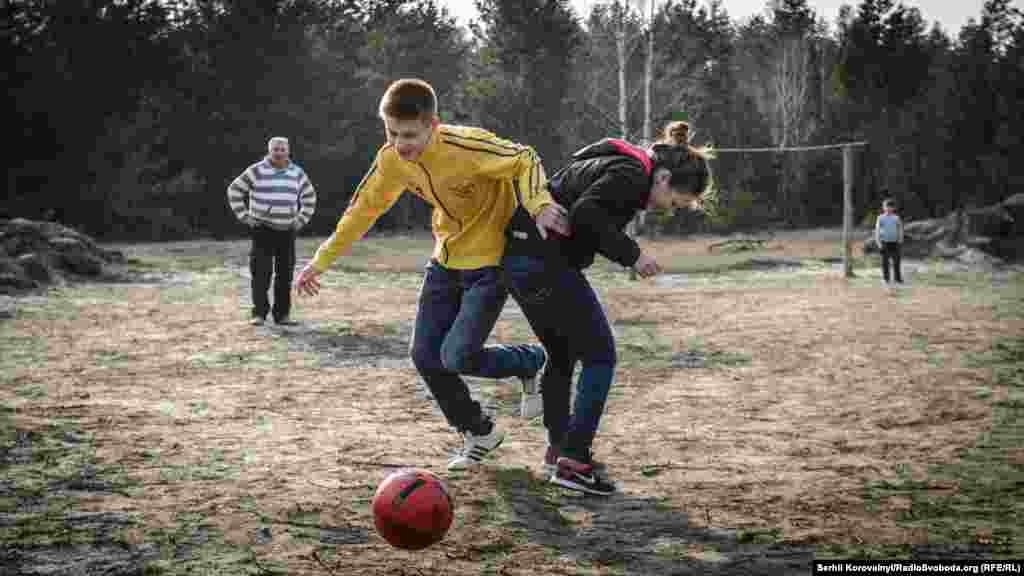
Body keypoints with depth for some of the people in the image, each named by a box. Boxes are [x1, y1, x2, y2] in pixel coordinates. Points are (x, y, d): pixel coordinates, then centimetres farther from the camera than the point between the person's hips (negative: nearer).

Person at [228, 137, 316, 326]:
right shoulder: (257, 171, -5)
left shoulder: (297, 173, 7)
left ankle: (282, 314, 10)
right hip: (263, 230, -3)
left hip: (287, 231, 3)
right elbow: (234, 190, 0)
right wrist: (244, 217, -4)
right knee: (261, 273, -8)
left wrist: (302, 220, 12)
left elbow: (309, 196, 22)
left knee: (285, 274, 3)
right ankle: (259, 313, -3)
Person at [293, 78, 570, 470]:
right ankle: (479, 434, 24)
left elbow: (524, 160, -21)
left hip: (491, 263, -7)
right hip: (446, 261, 7)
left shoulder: (466, 146, -29)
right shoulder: (391, 159, -9)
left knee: (457, 357, -15)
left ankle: (532, 362, 16)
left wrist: (539, 205, -39)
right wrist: (322, 261, 8)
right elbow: (364, 208, 4)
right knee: (425, 355, 3)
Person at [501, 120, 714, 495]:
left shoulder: (616, 165, 19)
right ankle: (573, 460, -5)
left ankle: (557, 450, 32)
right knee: (599, 355, -3)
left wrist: (627, 254, 11)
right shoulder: (632, 174, -11)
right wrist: (631, 254, -17)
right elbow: (585, 212, -24)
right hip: (546, 262, -10)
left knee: (562, 355, 22)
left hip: (519, 259, 10)